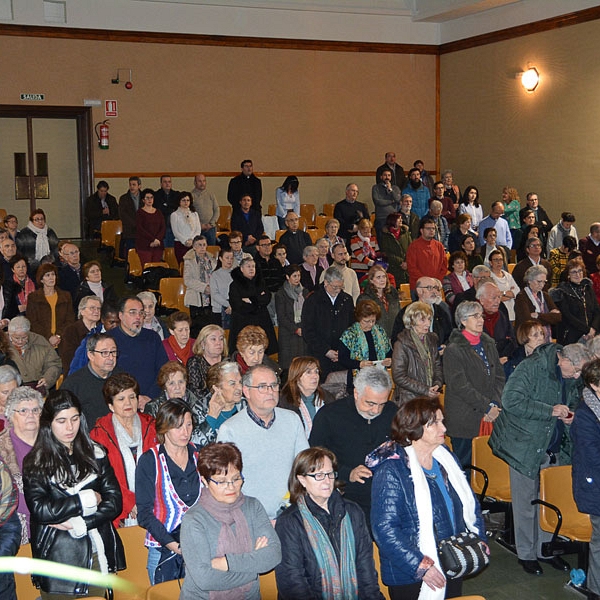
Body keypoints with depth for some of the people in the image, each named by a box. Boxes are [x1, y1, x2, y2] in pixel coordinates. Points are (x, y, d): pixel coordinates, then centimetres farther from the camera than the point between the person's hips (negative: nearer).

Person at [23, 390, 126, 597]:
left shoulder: (95, 453, 7)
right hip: (58, 557, -3)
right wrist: (87, 499, -9)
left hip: (98, 554, 3)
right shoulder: (35, 463, -2)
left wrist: (79, 524, -12)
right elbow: (40, 510, -13)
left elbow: (114, 501, 0)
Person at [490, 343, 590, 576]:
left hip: (554, 449, 6)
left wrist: (570, 414, -4)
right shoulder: (531, 368, -19)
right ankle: (526, 554, 18)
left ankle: (545, 549, 28)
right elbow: (511, 401, -27)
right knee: (525, 503, 4)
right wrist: (550, 411, -27)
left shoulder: (572, 379, 3)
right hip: (525, 446, -6)